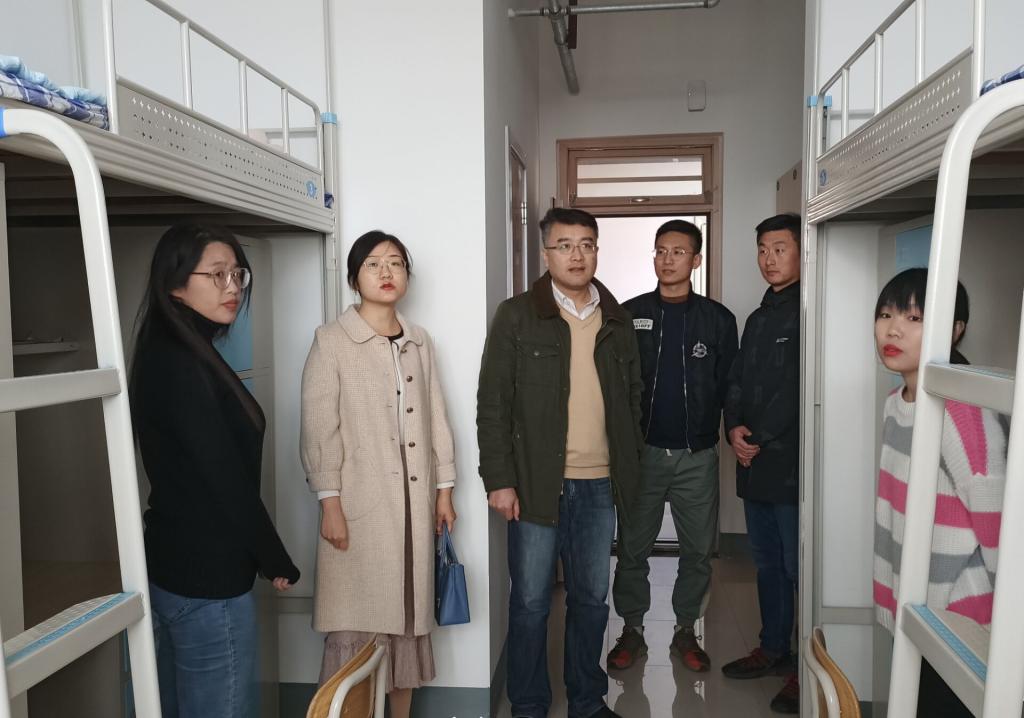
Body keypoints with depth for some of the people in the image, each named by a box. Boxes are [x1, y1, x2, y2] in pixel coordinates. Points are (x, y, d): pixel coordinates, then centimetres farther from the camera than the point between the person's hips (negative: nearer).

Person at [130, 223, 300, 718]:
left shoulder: (170, 356, 9)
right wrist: (276, 562, -8)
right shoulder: (183, 366, -21)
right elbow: (227, 481, -21)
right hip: (208, 576, -10)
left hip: (171, 564, 10)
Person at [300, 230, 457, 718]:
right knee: (357, 617, 2)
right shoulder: (331, 340, -6)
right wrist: (329, 503, -13)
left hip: (414, 499, 5)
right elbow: (318, 428, -9)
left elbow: (436, 417, 10)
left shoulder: (420, 341, 9)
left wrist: (444, 489, 8)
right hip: (358, 500, -4)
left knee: (408, 608, 13)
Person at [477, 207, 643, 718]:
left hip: (600, 485, 4)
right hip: (537, 483, -3)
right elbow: (492, 404, -5)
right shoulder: (516, 316, -3)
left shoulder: (617, 320, 9)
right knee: (530, 602, 7)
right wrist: (499, 480, -10)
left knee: (592, 599, 15)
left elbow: (633, 395, 15)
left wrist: (630, 466, 8)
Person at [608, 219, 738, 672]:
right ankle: (632, 629, 25)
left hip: (697, 456, 1)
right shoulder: (630, 314, 1)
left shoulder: (717, 319, 3)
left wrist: (734, 431, -4)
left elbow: (729, 385, 6)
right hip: (641, 452, 0)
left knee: (698, 549, 9)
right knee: (633, 547, 8)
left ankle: (685, 630, 28)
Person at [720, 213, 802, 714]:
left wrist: (760, 439, -11)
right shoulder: (759, 317, 17)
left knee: (799, 568, 0)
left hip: (792, 465, -8)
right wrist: (734, 428, -3)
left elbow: (797, 390, -16)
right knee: (767, 563, 18)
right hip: (754, 465, 8)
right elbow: (736, 382, 15)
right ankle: (773, 649, 32)